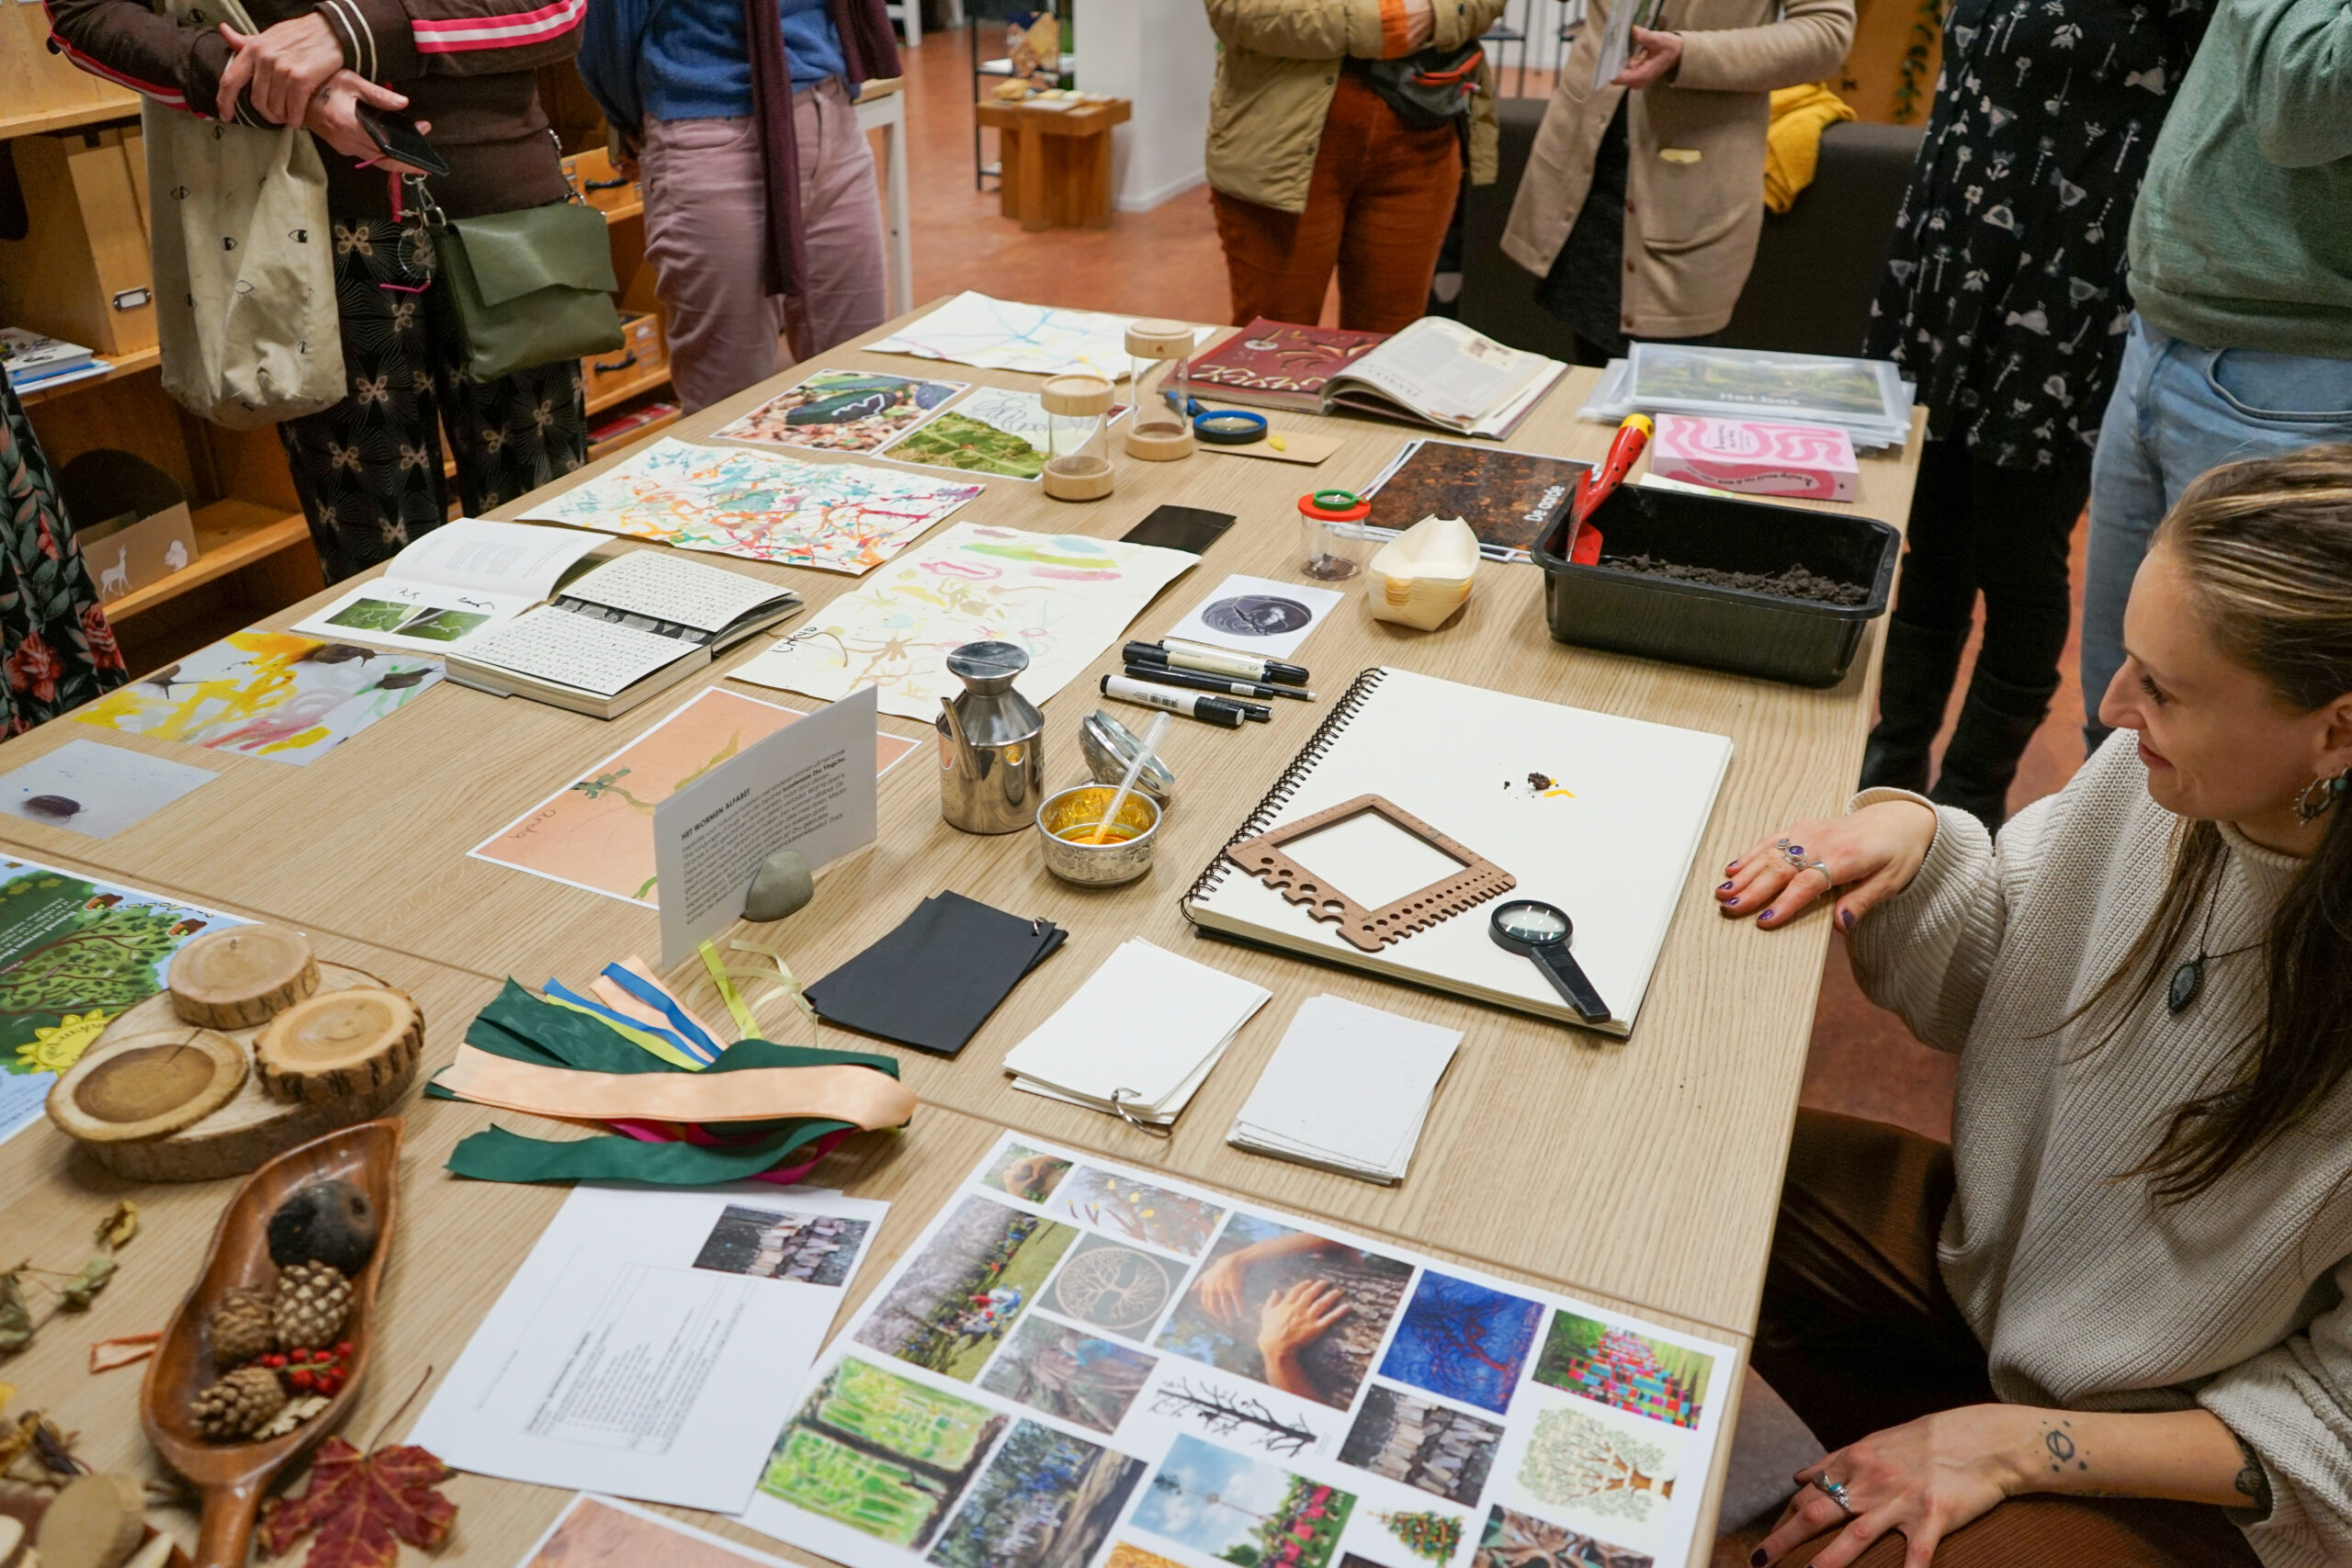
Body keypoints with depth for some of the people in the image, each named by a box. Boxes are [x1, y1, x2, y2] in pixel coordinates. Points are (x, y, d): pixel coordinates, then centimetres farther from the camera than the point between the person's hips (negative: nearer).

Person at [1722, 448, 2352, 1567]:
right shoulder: (2160, 774, -16)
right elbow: (1983, 985, 1)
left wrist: (2019, 1445, -23)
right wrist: (1907, 834, -18)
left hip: (2193, 1476, -5)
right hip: (1990, 1251, 6)